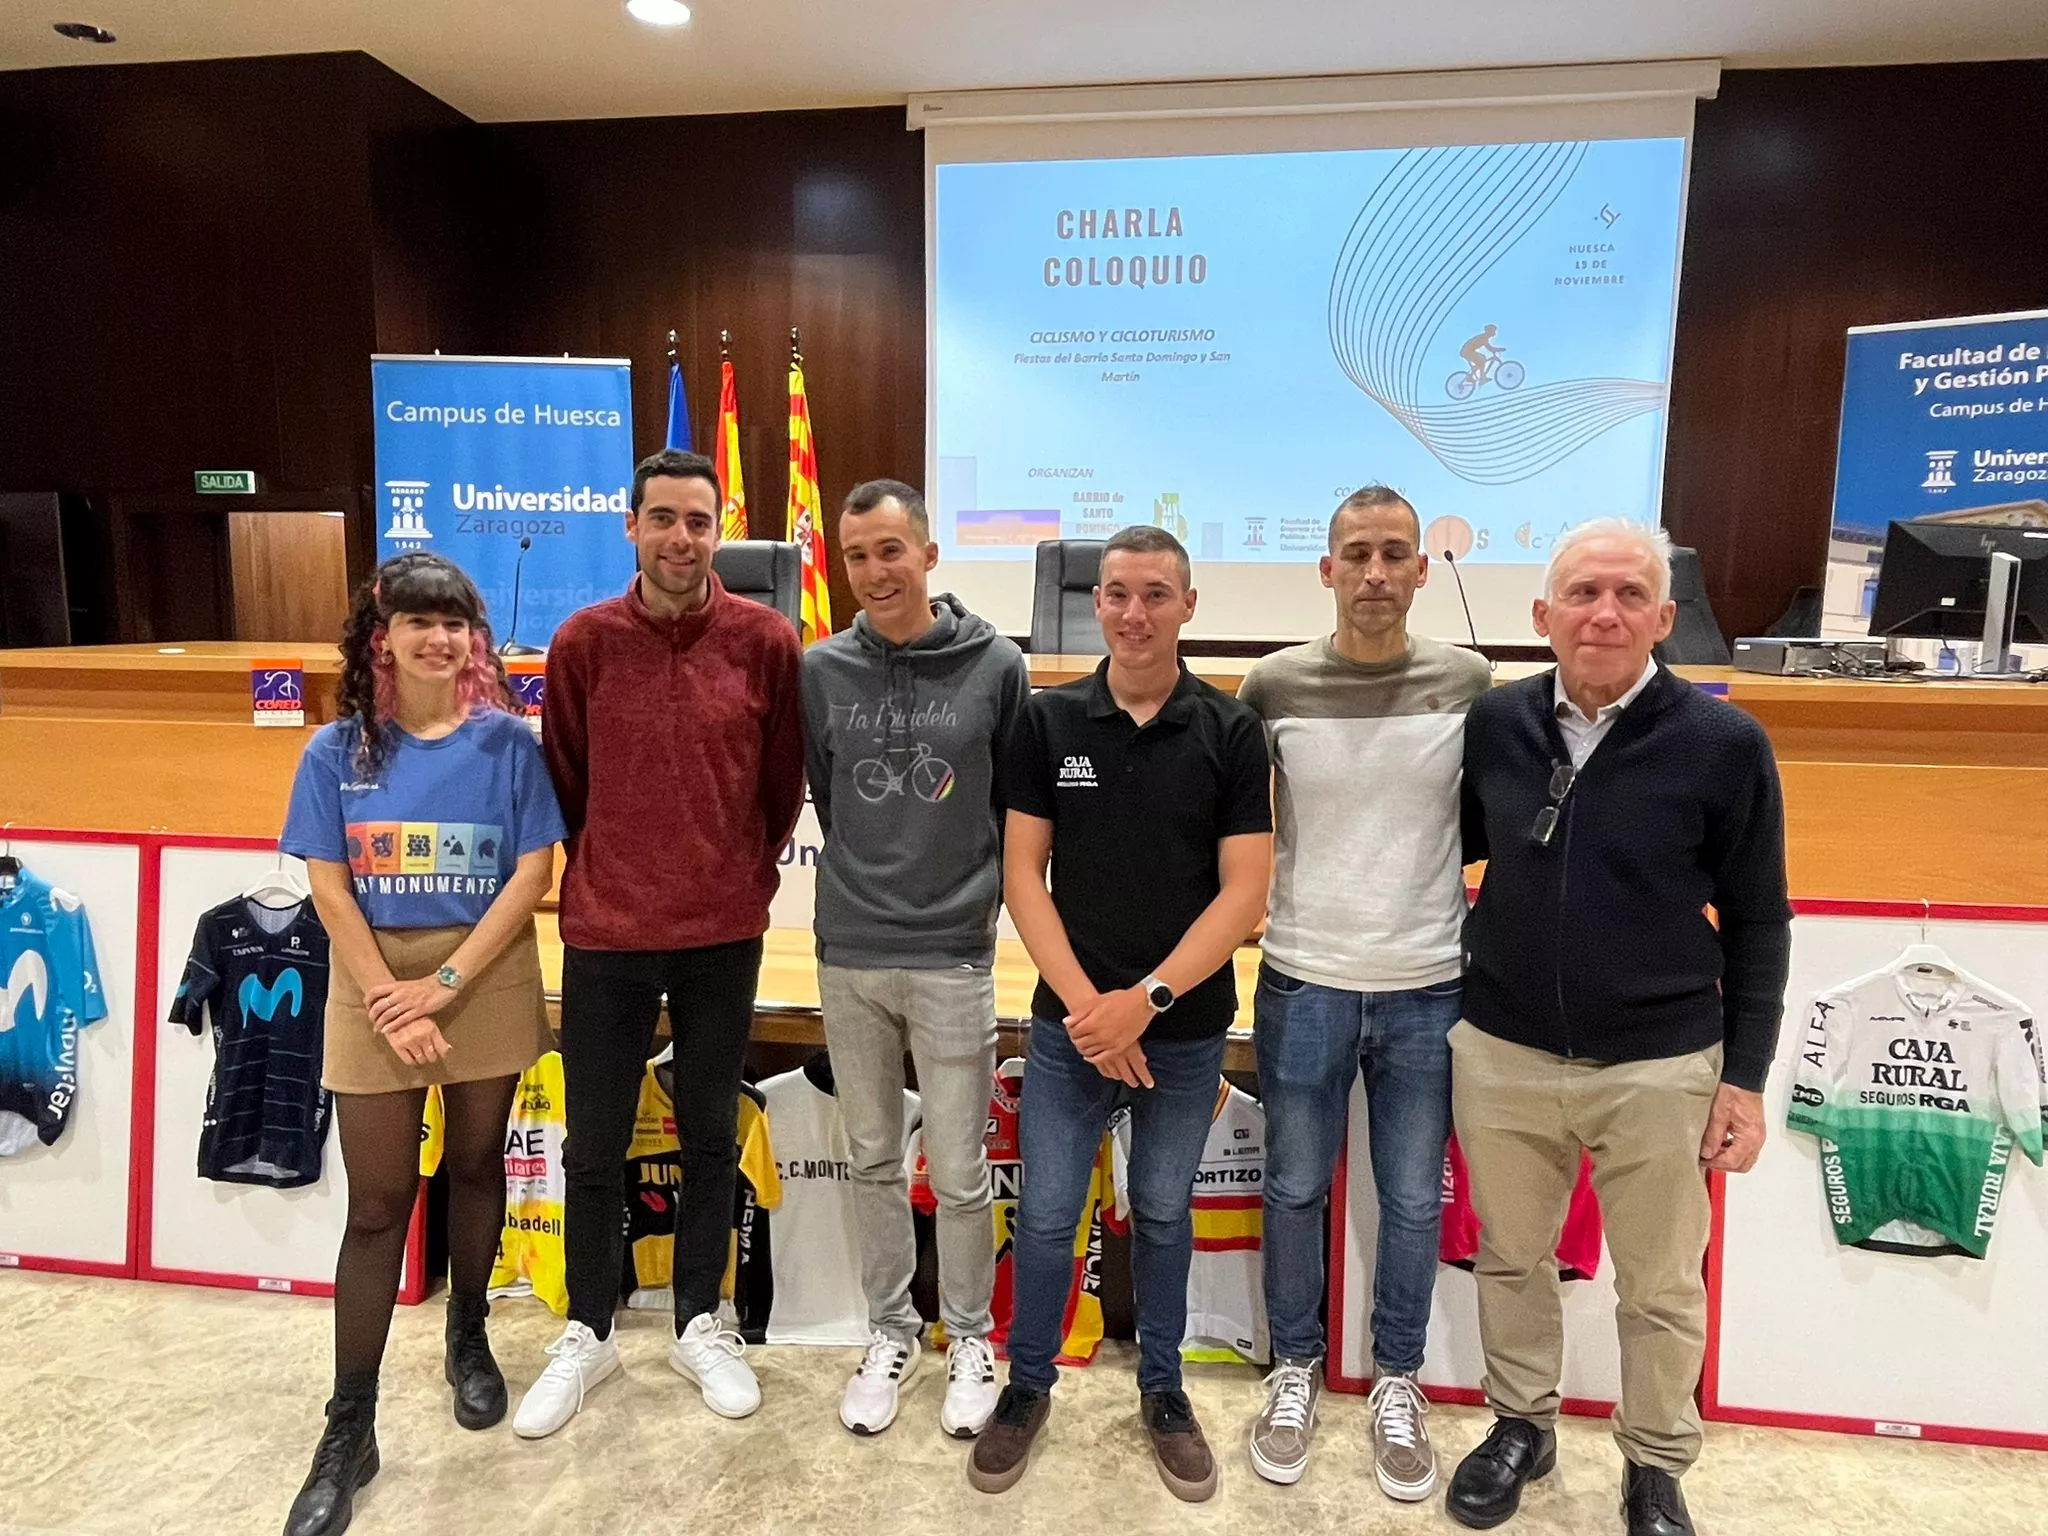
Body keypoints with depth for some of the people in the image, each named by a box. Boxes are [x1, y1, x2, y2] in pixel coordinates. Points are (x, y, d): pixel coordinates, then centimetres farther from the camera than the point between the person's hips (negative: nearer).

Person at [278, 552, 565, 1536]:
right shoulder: (337, 750, -1)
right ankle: (348, 1429, 16)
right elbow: (329, 889, -4)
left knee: (475, 1164, 14)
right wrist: (389, 1000, -13)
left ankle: (469, 1339, 38)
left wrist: (445, 983, -14)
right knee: (377, 1203, 5)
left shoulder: (506, 742, -4)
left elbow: (532, 874, -8)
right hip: (372, 986, 0)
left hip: (489, 981, 0)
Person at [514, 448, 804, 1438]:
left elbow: (784, 781, 3)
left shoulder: (766, 640, -6)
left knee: (710, 1137, 15)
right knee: (593, 1148, 12)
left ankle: (701, 1325, 34)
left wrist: (747, 878, 8)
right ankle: (588, 1333, 34)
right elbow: (563, 782, 6)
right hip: (605, 935, 0)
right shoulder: (584, 640, -5)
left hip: (725, 936, 0)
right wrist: (611, 874, 10)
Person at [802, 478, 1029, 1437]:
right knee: (872, 1161, 16)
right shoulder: (821, 670, -1)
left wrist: (976, 886, 4)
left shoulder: (995, 665, -6)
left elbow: (1019, 803, 3)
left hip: (954, 956, -2)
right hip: (847, 954, 2)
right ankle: (891, 1331, 35)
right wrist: (870, 880, 11)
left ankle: (968, 1338, 31)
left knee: (958, 1171, 8)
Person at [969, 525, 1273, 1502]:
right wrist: (1084, 1001, -13)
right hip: (1068, 1022, 0)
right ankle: (1028, 1383, 32)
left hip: (1187, 1029, 0)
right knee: (1045, 1214, 9)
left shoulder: (1230, 731, -5)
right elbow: (1022, 874, -4)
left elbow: (1245, 890, -8)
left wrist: (1145, 1001, -16)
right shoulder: (1047, 721, -3)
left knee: (1163, 1211, 16)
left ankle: (1162, 1389, 37)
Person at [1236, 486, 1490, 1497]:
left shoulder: (1468, 684, -3)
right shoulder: (1273, 684, -5)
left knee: (1412, 1202, 13)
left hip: (1429, 990, 1)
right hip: (1303, 984, 0)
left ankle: (1396, 1381, 35)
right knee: (1295, 1189, 13)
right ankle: (1295, 1366, 35)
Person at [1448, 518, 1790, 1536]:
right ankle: (1521, 1426, 40)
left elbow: (1756, 924, -3)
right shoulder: (1494, 724, -3)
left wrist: (1745, 1077, -4)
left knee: (1661, 1287, 15)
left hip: (1659, 1068, -2)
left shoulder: (1724, 744, -10)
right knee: (1511, 1259, 18)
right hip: (1500, 1054, 2)